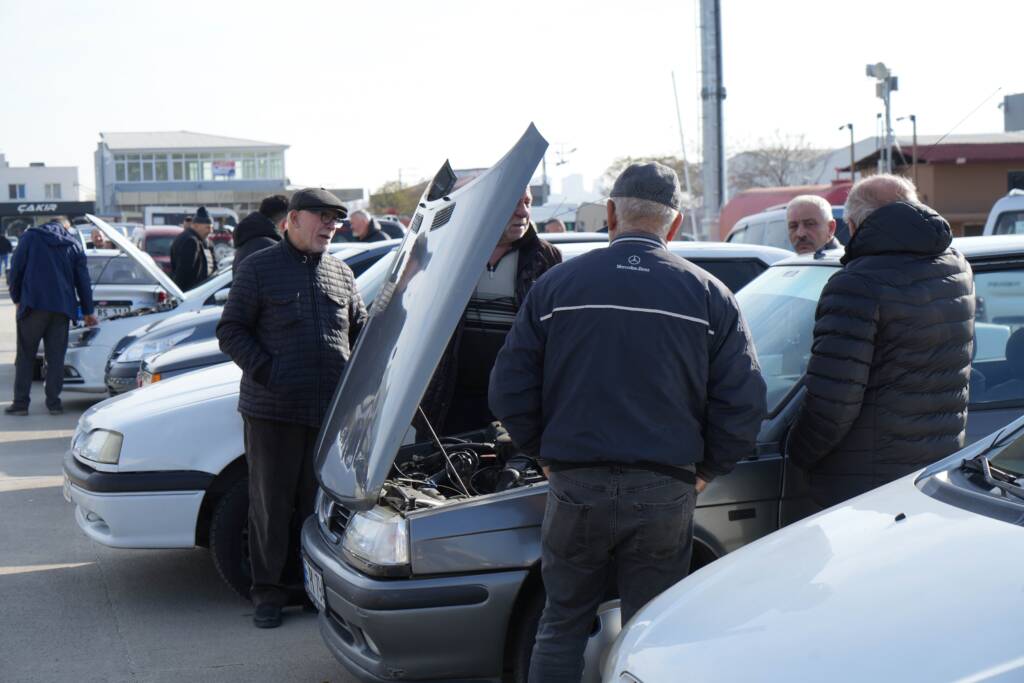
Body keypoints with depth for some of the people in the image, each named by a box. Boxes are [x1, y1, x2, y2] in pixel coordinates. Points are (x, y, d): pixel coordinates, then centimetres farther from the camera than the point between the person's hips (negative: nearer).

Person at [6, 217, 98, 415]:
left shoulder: (30, 237, 5)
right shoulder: (74, 244, 11)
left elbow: (16, 269, 0)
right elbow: (83, 280, 14)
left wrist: (16, 298, 11)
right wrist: (88, 311, 20)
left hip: (33, 304, -2)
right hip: (62, 307, 2)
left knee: (25, 356, 4)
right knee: (56, 357, 7)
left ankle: (20, 403, 2)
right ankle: (54, 402, 5)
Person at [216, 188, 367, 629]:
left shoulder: (341, 273, 14)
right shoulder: (259, 267, 1)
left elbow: (362, 329, 22)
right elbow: (231, 331, -2)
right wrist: (267, 372, -13)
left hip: (331, 411, 4)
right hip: (273, 411, -4)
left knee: (321, 501, 9)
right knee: (271, 502, 2)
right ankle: (268, 591, 12)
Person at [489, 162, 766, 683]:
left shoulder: (556, 285, 1)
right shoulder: (708, 294, 1)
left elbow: (509, 393, 1)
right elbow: (744, 403, -2)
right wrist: (705, 469, 12)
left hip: (576, 488, 0)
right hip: (665, 493, 0)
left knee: (562, 624, 16)